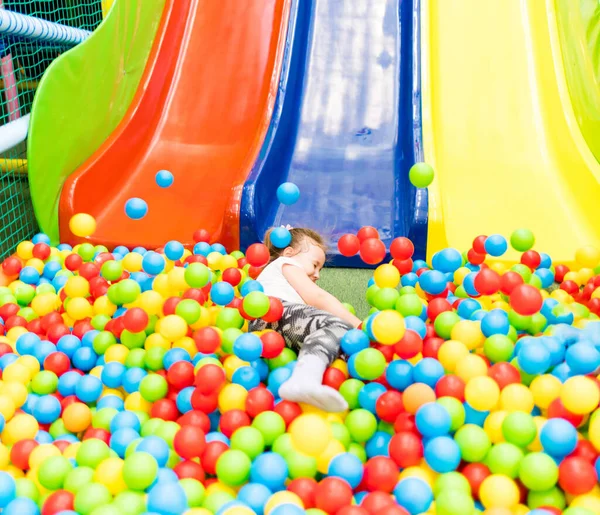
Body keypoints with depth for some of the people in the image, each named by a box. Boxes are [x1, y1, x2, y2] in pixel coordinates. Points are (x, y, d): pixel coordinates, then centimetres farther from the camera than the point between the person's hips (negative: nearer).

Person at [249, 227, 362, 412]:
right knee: (338, 326, -31)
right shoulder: (286, 263, 26)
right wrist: (359, 326, 7)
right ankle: (304, 379, -59)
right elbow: (318, 298, 10)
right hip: (275, 313, -8)